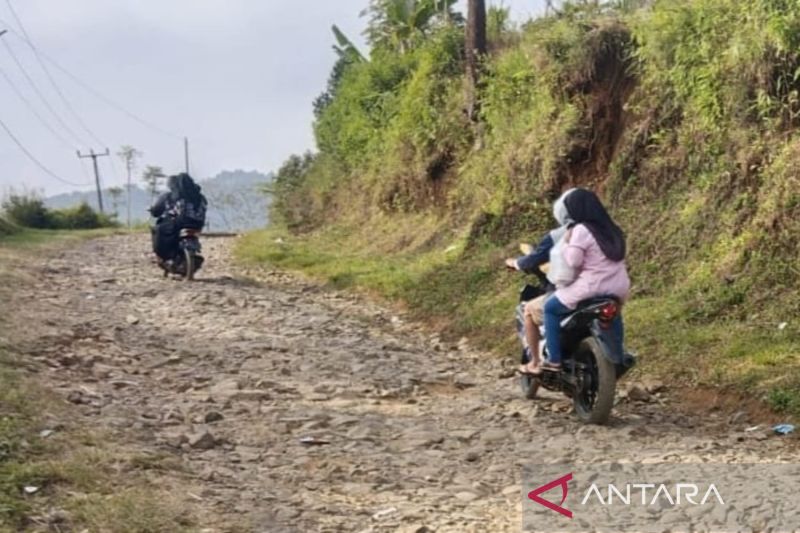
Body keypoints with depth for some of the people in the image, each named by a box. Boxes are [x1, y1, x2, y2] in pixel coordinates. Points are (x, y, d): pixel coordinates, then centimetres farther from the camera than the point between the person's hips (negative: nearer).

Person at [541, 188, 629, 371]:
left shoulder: (581, 230, -11)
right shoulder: (611, 229, 13)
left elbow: (573, 261, -15)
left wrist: (567, 243, -1)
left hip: (594, 288, -7)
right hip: (619, 289, 7)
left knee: (550, 308, 8)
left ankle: (554, 359, 3)